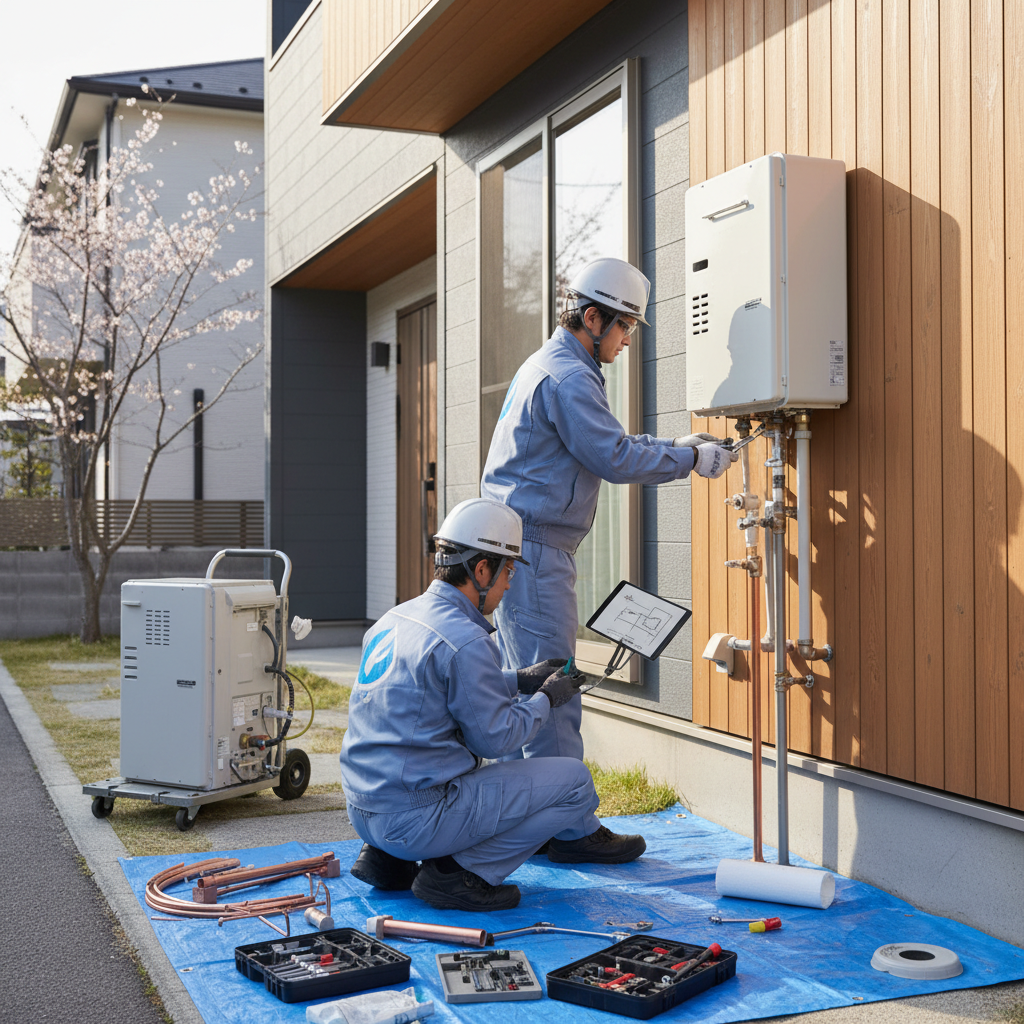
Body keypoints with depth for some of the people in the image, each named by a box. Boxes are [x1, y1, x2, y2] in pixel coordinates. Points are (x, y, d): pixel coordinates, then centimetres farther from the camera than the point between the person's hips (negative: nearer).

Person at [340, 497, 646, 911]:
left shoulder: (397, 617, 9)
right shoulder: (465, 641, -18)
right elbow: (494, 737, -10)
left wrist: (519, 680, 22)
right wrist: (546, 699, 6)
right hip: (415, 820, -9)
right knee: (575, 779, -1)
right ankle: (461, 871, -5)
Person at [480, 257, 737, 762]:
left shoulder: (545, 364, 20)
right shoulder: (568, 377, -14)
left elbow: (601, 444, 24)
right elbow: (614, 459, -18)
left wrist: (675, 445, 16)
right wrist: (692, 460, -9)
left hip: (514, 545, 11)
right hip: (536, 549, -11)